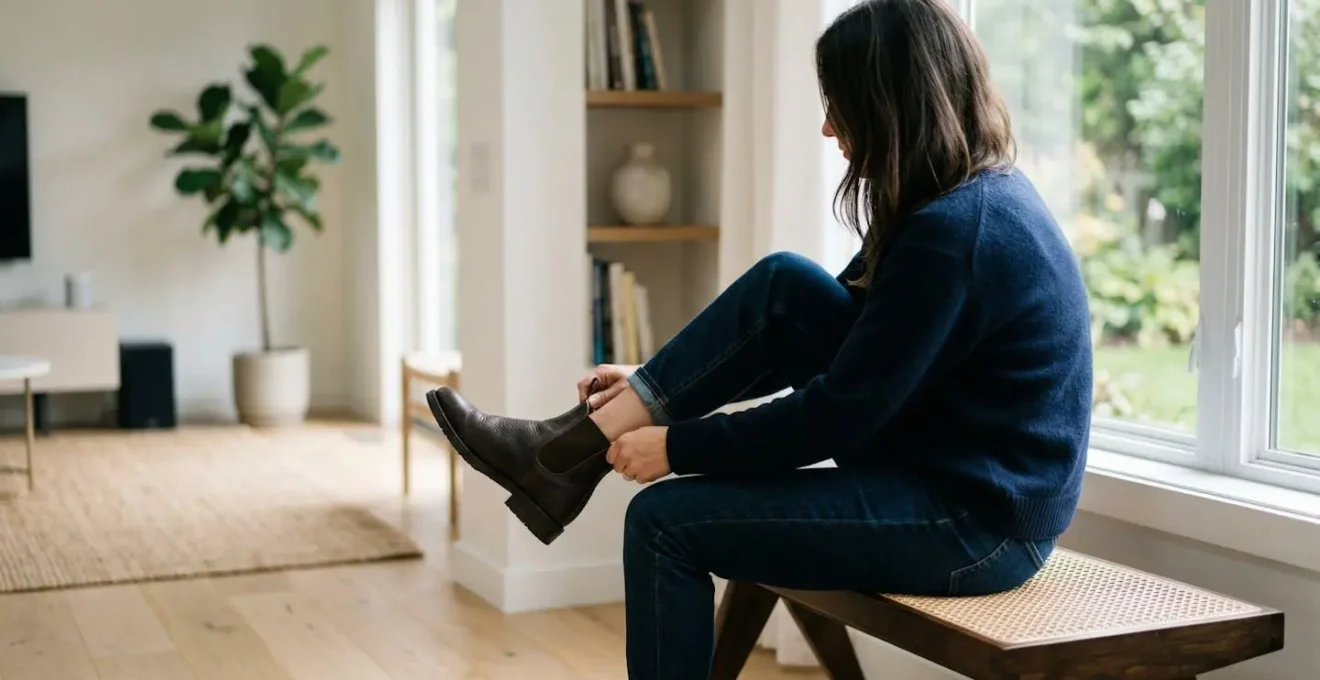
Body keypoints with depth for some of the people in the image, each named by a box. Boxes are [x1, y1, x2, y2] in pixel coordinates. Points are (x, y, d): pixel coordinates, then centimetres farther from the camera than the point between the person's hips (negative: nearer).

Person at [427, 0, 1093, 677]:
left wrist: (677, 447, -9)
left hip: (978, 525, -9)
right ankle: (572, 449, 0)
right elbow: (832, 343, 12)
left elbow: (837, 412, -21)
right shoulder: (976, 192, 7)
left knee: (667, 520, -11)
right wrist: (656, 392, 10)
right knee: (783, 286, -1)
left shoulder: (954, 232, -24)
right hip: (948, 471, 9)